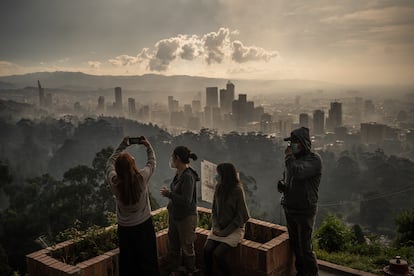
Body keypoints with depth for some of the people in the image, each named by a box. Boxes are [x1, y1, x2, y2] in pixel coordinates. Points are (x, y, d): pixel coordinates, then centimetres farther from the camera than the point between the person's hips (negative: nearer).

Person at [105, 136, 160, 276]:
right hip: (144, 225, -1)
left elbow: (110, 163, 2)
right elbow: (152, 162, -1)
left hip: (124, 229, 1)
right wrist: (148, 145, 9)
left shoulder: (114, 182, -18)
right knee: (148, 261, 15)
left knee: (127, 263, 16)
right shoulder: (141, 178, -22)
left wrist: (122, 146, 8)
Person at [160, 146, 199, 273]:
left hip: (186, 217, -9)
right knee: (173, 245, 24)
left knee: (187, 248, 11)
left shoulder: (188, 176, -26)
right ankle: (172, 267, 43)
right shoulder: (179, 174, 1)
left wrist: (168, 193, -23)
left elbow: (186, 200, -30)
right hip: (174, 215, 9)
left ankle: (190, 271, 31)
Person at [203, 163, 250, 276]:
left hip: (234, 229, -5)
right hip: (219, 228, 5)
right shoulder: (218, 188, 2)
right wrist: (216, 227, -5)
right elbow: (214, 210, 10)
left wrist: (225, 232, -13)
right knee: (207, 249, -18)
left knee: (217, 253, -21)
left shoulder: (237, 190, -14)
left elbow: (241, 216, -12)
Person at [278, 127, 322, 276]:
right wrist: (282, 185, -1)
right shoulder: (294, 158, 9)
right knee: (295, 244, 15)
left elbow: (298, 173, -30)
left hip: (305, 211, -7)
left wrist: (289, 157, -16)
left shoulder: (314, 159, -13)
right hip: (290, 209, 7)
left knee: (305, 247, -1)